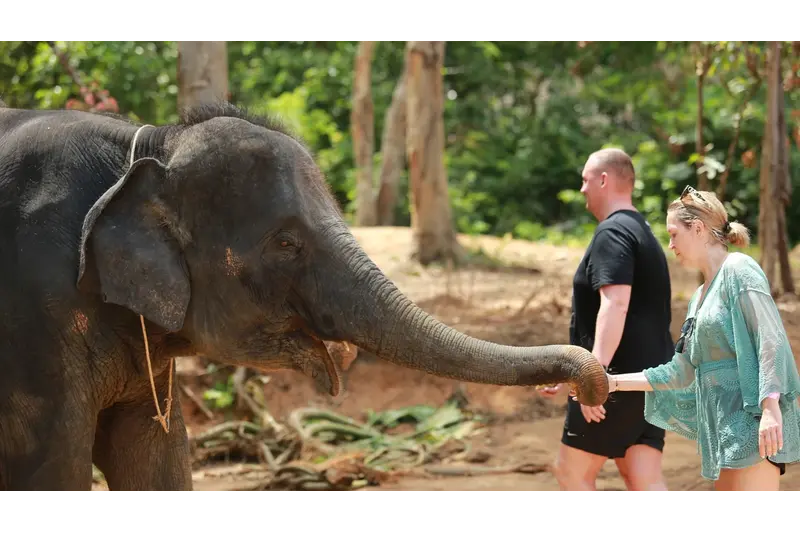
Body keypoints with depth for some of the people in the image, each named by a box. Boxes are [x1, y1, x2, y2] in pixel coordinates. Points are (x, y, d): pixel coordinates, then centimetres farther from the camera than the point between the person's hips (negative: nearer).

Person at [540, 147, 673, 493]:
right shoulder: (643, 233, 22)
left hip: (619, 375, -9)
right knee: (646, 482, 3)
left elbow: (615, 305, -24)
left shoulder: (612, 232, -10)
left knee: (571, 470, 1)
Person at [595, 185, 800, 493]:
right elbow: (679, 374, 22)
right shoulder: (701, 295, 21)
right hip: (722, 423, 9)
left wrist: (771, 408, -26)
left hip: (754, 419, -9)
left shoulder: (739, 269, -5)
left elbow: (771, 340, -16)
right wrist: (614, 382, 19)